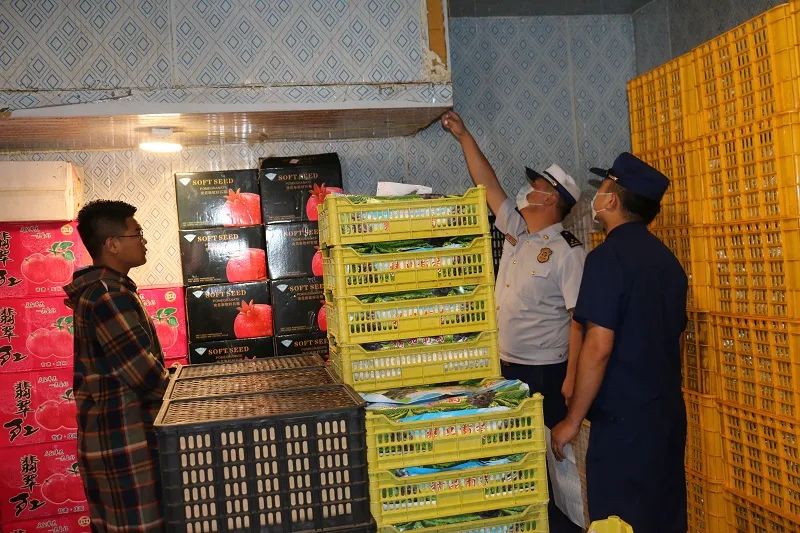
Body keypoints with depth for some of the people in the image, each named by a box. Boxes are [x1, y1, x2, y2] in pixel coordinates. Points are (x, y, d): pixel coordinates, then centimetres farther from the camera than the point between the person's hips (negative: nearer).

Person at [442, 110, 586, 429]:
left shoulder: (568, 251, -13)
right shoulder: (516, 232, 8)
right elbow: (488, 184, 13)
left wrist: (572, 379, -19)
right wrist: (463, 136, 13)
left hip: (545, 371, -7)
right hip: (505, 366, 7)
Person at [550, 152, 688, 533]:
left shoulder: (608, 257, -16)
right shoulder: (665, 257, 9)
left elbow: (599, 347, -21)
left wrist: (572, 421, -14)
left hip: (623, 419, -8)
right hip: (668, 413, 8)